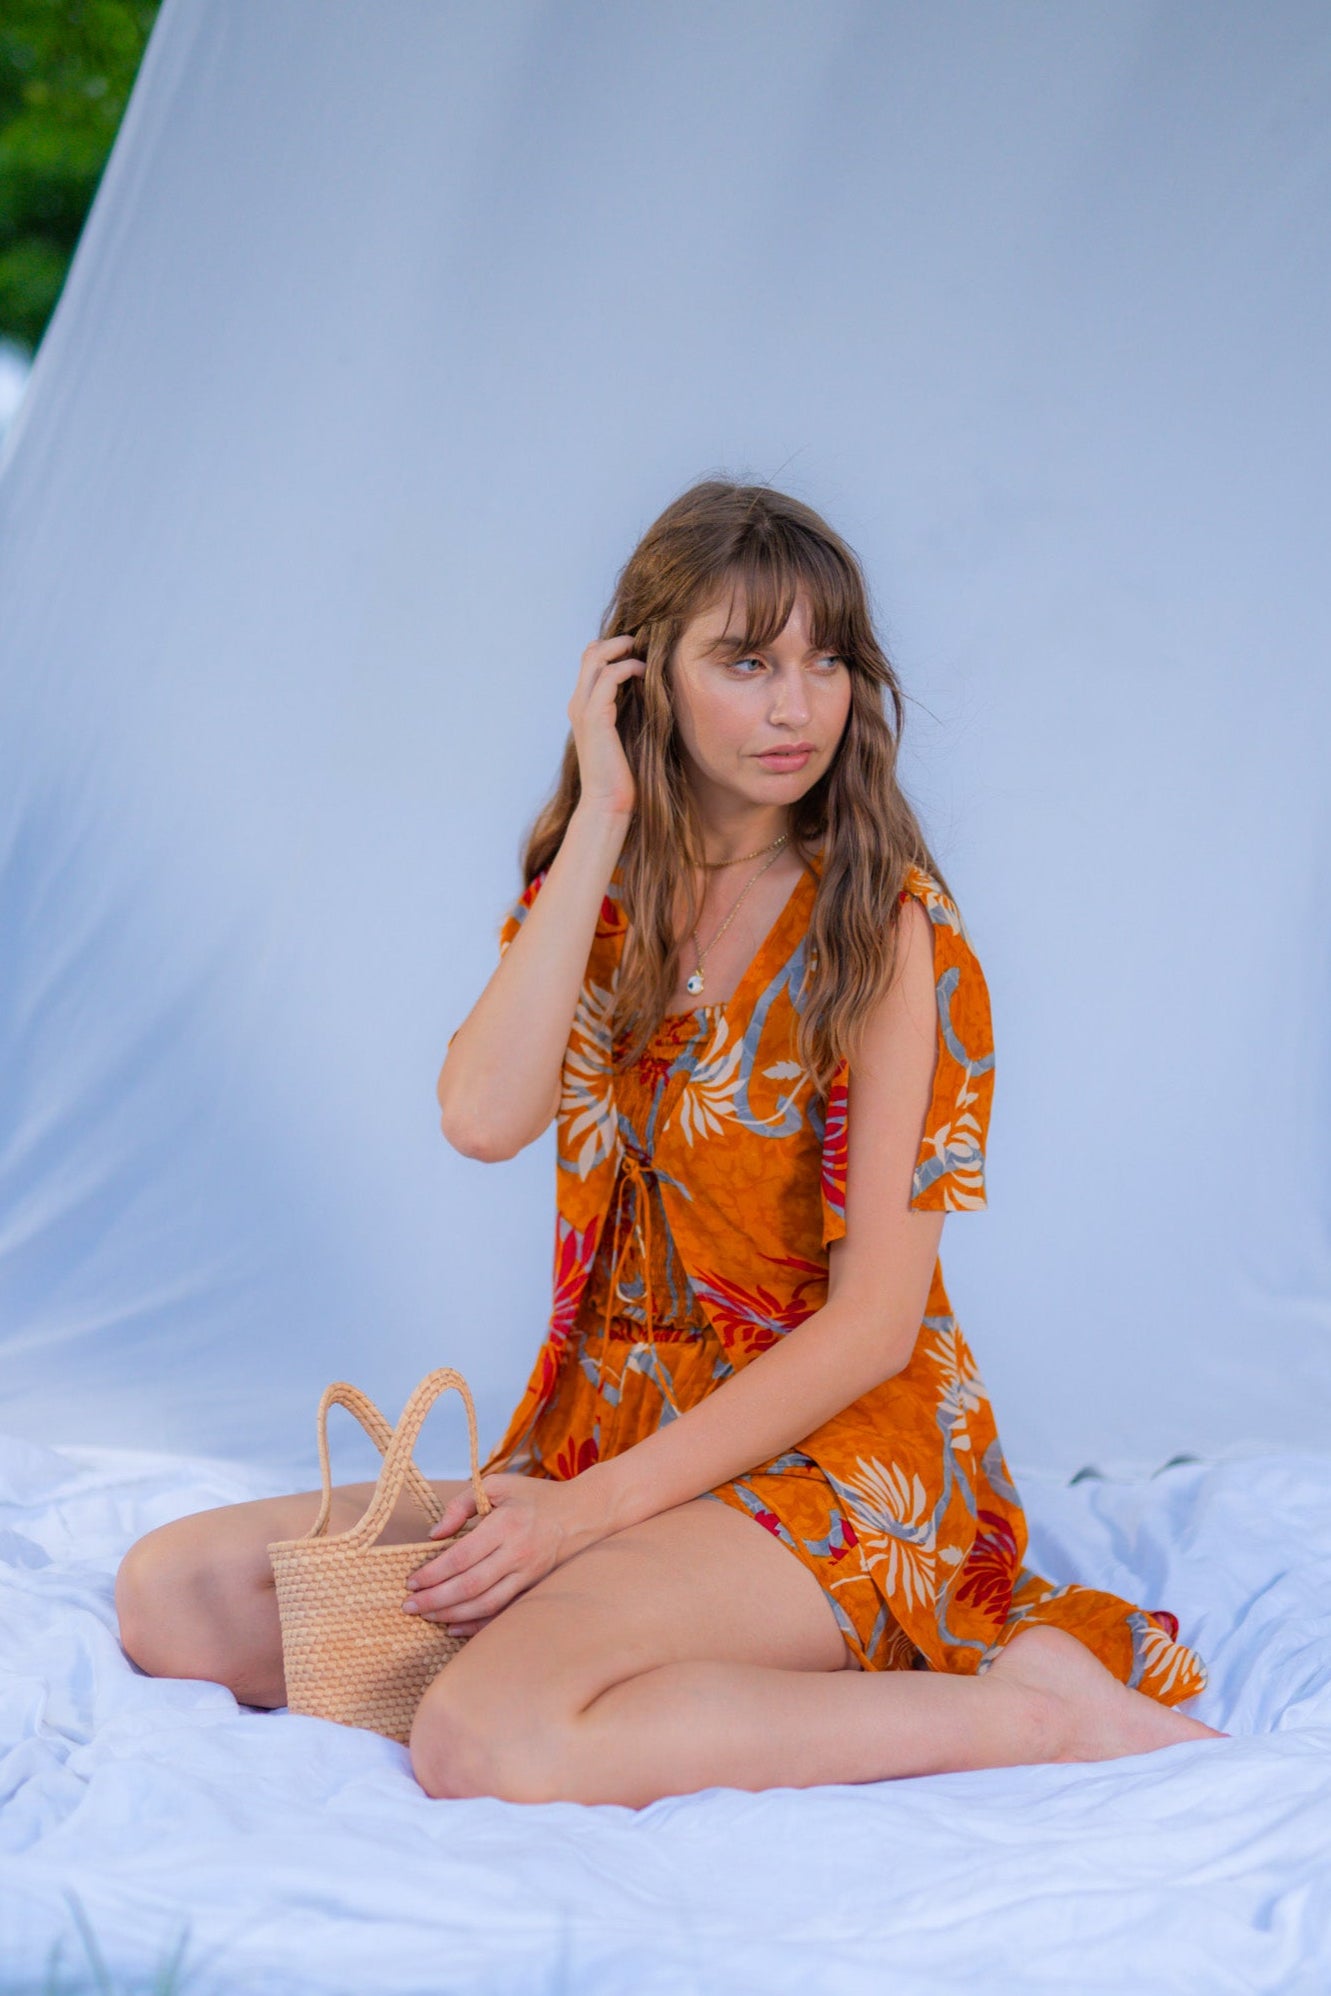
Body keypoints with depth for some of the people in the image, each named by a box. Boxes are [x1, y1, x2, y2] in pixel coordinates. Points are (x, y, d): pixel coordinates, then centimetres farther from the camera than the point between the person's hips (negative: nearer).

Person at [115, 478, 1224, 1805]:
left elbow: (875, 1324, -12)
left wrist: (597, 1502, -18)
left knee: (488, 1741, -32)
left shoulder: (891, 931, -8)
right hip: (618, 1438, 6)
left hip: (836, 1458, -6)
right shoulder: (594, 903, 7)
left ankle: (1022, 1707, -17)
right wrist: (601, 819, -13)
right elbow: (485, 1120, -14)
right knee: (173, 1595, -8)